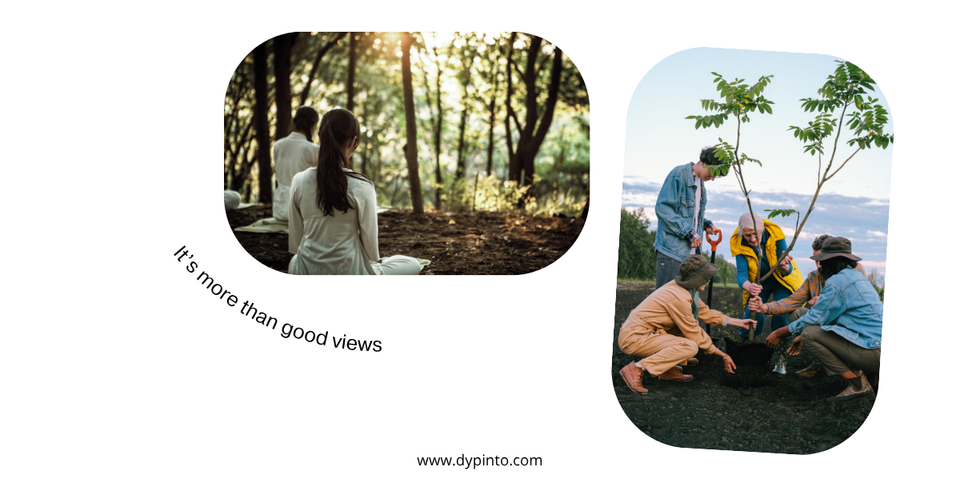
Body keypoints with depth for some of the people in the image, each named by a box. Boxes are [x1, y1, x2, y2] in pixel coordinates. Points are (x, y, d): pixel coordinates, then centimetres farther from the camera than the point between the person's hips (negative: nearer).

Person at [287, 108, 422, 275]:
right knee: (413, 265, 17)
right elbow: (370, 243, -8)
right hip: (347, 273, -4)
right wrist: (375, 260, 14)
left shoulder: (298, 182, -7)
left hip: (307, 274, 4)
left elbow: (294, 244, 2)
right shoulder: (361, 186, -18)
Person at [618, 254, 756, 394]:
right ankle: (637, 368, -20)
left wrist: (738, 322, 20)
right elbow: (695, 336, -13)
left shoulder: (685, 289, 6)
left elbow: (705, 312, 20)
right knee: (690, 347, -24)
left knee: (692, 321, 14)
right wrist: (724, 356, -3)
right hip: (633, 338, -10)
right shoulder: (679, 297, -21)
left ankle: (669, 369, 9)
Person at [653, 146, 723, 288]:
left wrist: (706, 224, 7)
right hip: (672, 248, -8)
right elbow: (662, 208, -17)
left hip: (690, 250, 8)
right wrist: (688, 232, -17)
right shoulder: (679, 174, -9)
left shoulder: (700, 184, 19)